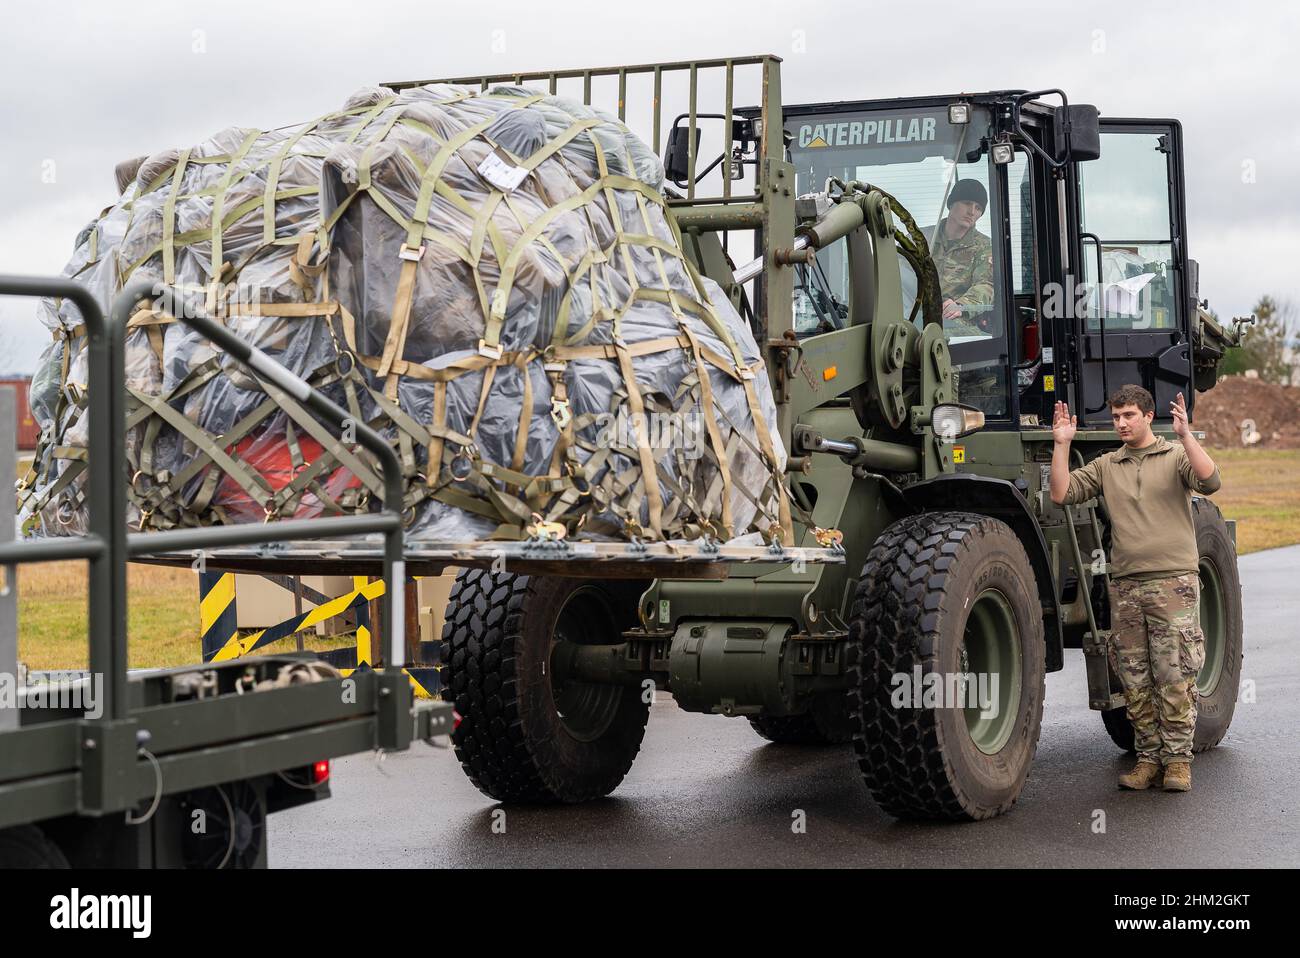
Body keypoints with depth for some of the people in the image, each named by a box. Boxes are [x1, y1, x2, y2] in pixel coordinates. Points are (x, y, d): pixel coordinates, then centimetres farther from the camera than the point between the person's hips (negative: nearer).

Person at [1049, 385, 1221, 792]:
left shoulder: (1176, 456, 5)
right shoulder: (1106, 466, 14)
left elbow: (1209, 481, -13)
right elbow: (1061, 494, 5)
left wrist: (1185, 435, -21)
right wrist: (1061, 445, -2)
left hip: (1173, 580, -4)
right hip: (1125, 586, 4)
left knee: (1175, 677, -5)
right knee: (1134, 681, 5)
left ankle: (1178, 758, 2)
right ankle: (1148, 756, 14)